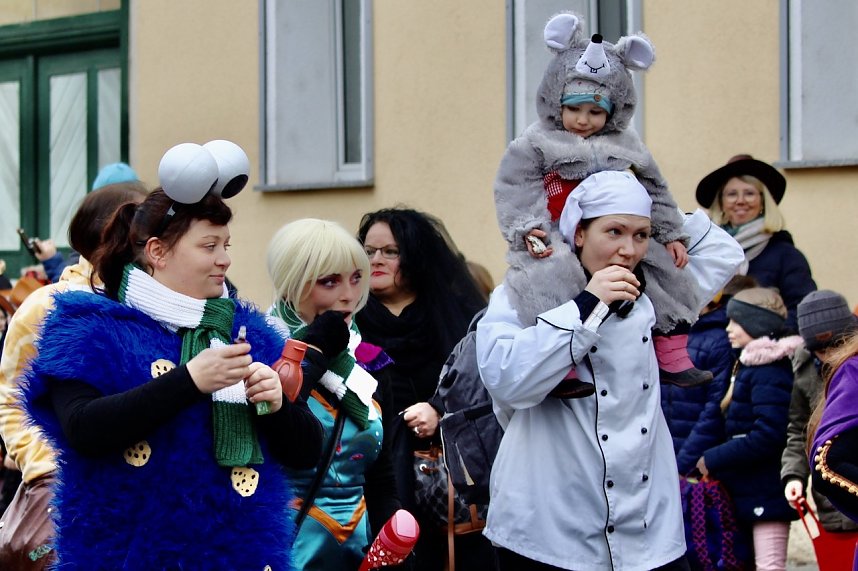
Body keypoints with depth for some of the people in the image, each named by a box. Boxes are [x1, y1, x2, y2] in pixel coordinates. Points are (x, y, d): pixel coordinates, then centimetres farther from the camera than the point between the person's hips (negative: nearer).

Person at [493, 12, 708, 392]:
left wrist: (671, 235, 14)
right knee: (555, 277, -34)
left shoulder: (626, 146, 14)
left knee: (666, 270, 0)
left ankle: (672, 358, 8)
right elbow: (516, 191, -8)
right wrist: (528, 230, -22)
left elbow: (654, 191, 19)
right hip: (558, 242, -5)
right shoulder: (535, 144, 0)